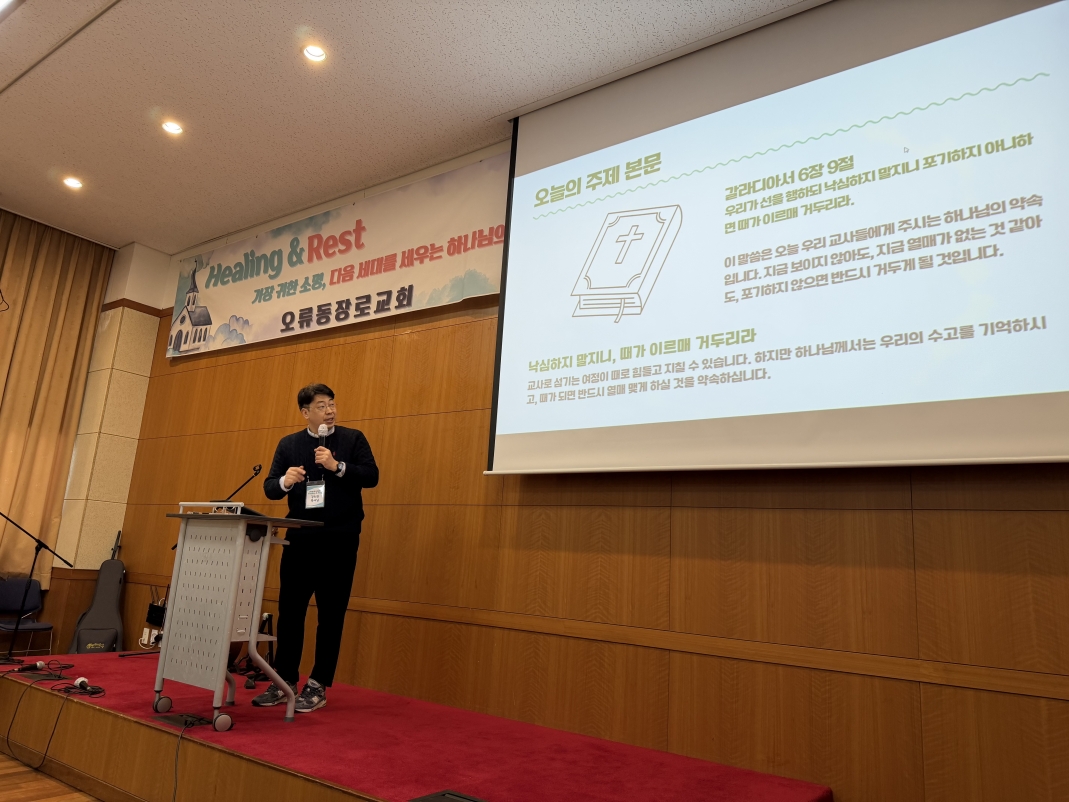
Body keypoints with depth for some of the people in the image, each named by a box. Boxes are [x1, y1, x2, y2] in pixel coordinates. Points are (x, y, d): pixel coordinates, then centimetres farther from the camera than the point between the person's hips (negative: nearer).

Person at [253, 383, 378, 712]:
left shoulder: (353, 439, 2)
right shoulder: (288, 444, 9)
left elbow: (372, 475, -9)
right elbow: (269, 488, 5)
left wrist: (337, 466, -21)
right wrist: (284, 481, -16)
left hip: (339, 540, -3)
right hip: (299, 538, 3)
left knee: (331, 614, 4)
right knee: (289, 610, 7)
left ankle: (318, 687, 15)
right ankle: (285, 681, 23)